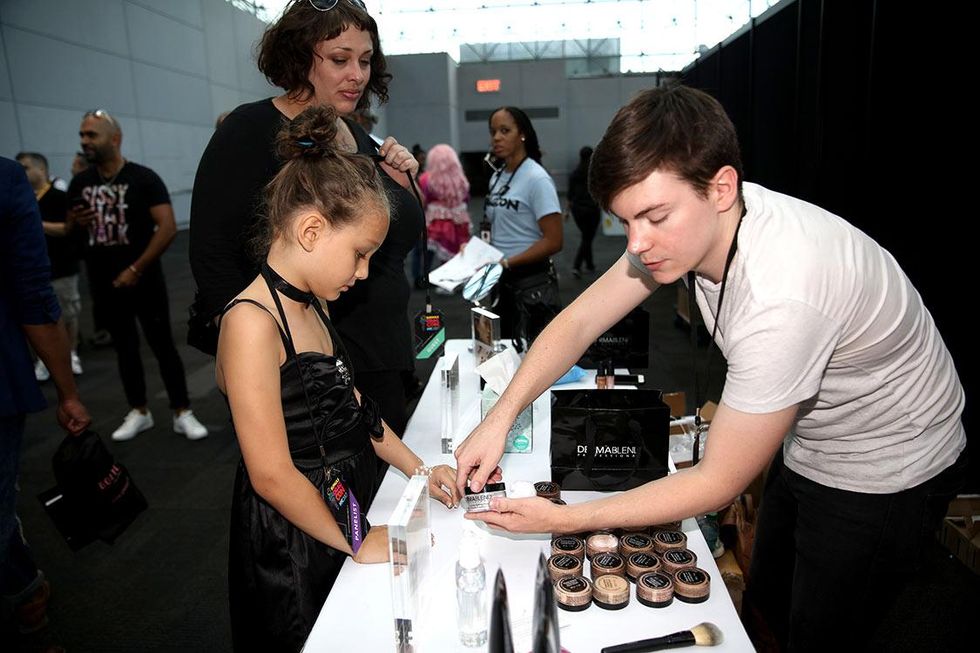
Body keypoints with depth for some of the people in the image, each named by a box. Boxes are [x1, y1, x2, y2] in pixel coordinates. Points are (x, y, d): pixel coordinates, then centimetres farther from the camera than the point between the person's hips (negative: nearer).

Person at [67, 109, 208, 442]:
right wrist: (75, 222, -6)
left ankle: (182, 413, 8)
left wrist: (136, 269, -18)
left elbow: (168, 227, -17)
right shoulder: (79, 183, 8)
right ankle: (139, 412, 25)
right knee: (124, 348, 13)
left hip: (144, 280, -5)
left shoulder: (143, 178, -8)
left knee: (162, 345, -1)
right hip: (105, 284, 5)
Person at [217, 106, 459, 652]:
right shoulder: (253, 322, -24)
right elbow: (273, 474, -24)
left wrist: (418, 470, 6)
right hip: (294, 551, -8)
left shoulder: (313, 307, 5)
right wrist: (356, 546, -14)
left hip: (345, 515, 8)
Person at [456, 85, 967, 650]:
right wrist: (501, 417, -23)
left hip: (882, 473, -7)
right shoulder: (693, 220, -17)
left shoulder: (781, 299, -41)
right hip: (807, 446, 7)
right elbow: (580, 321, -11)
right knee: (768, 603, 23)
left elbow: (718, 483, -31)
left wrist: (562, 519, -28)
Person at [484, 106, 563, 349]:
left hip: (531, 283, -7)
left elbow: (553, 241, -17)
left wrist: (506, 263, -20)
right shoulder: (496, 177, 10)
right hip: (499, 280, 7)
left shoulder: (537, 178, -13)